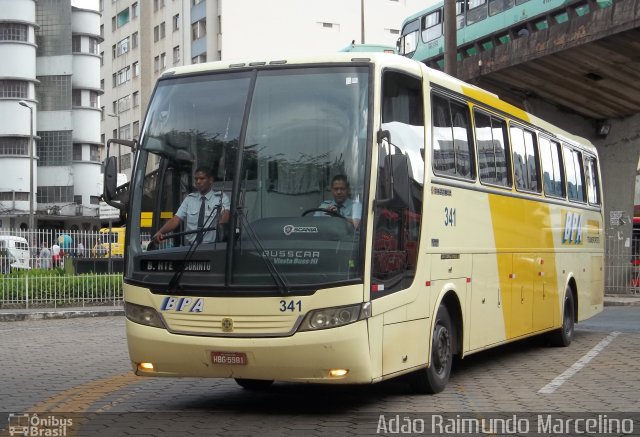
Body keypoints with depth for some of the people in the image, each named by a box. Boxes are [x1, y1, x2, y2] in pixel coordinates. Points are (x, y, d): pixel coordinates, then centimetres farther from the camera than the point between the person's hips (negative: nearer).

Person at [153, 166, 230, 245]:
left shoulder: (221, 197, 7)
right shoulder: (189, 199, 16)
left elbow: (226, 213, -13)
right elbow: (176, 219, 6)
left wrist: (222, 222, -37)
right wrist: (160, 232, -12)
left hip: (212, 246, -2)